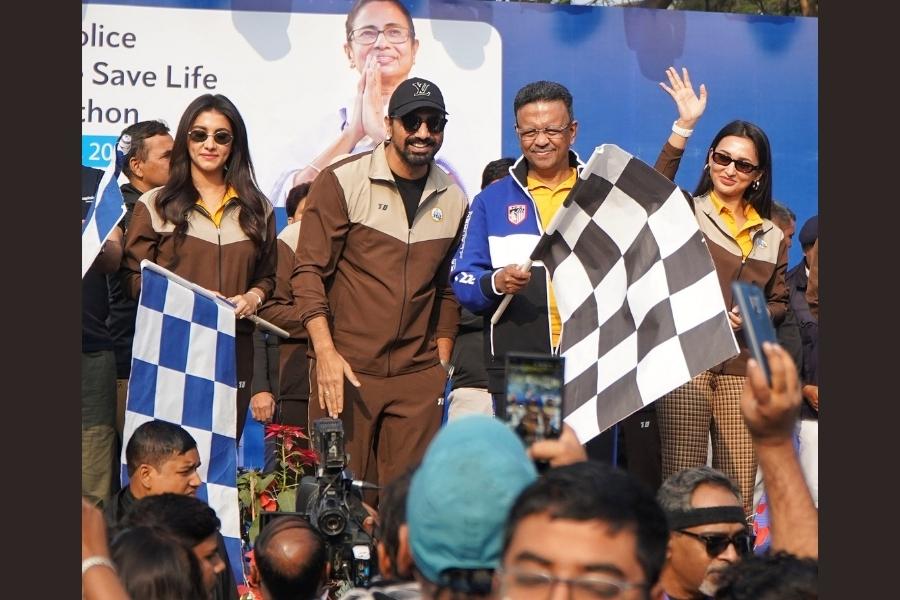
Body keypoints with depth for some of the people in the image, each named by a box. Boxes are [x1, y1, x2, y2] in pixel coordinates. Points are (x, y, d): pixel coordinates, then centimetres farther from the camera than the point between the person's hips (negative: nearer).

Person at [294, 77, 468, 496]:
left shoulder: (452, 200, 11)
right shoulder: (341, 182, -2)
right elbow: (309, 271, -4)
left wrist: (442, 366, 13)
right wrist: (326, 353, -13)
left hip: (418, 377, 4)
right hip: (346, 368, -3)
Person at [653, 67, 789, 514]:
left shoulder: (771, 237, 20)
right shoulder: (688, 213, 6)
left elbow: (780, 302, 22)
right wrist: (684, 126, -22)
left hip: (742, 369, 4)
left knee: (739, 491, -1)